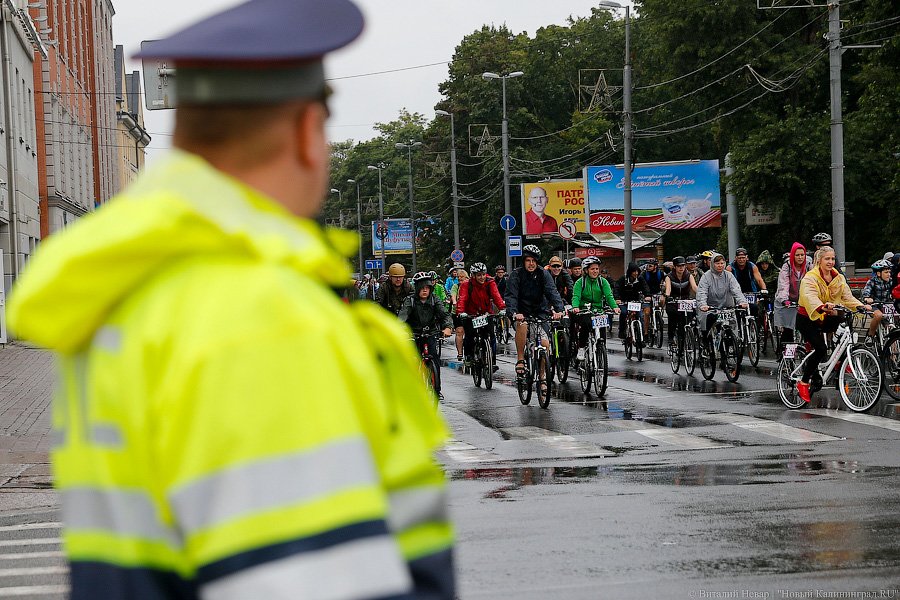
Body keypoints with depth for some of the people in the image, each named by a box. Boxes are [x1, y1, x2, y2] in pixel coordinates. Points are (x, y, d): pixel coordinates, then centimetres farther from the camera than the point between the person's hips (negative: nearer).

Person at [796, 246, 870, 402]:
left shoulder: (838, 278, 6)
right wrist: (823, 307, -54)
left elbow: (847, 297, -2)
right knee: (821, 348, -22)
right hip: (807, 319, -6)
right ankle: (803, 382, -8)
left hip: (825, 318, 6)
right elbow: (810, 297, -34)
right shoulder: (810, 278, -16)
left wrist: (861, 306, -20)